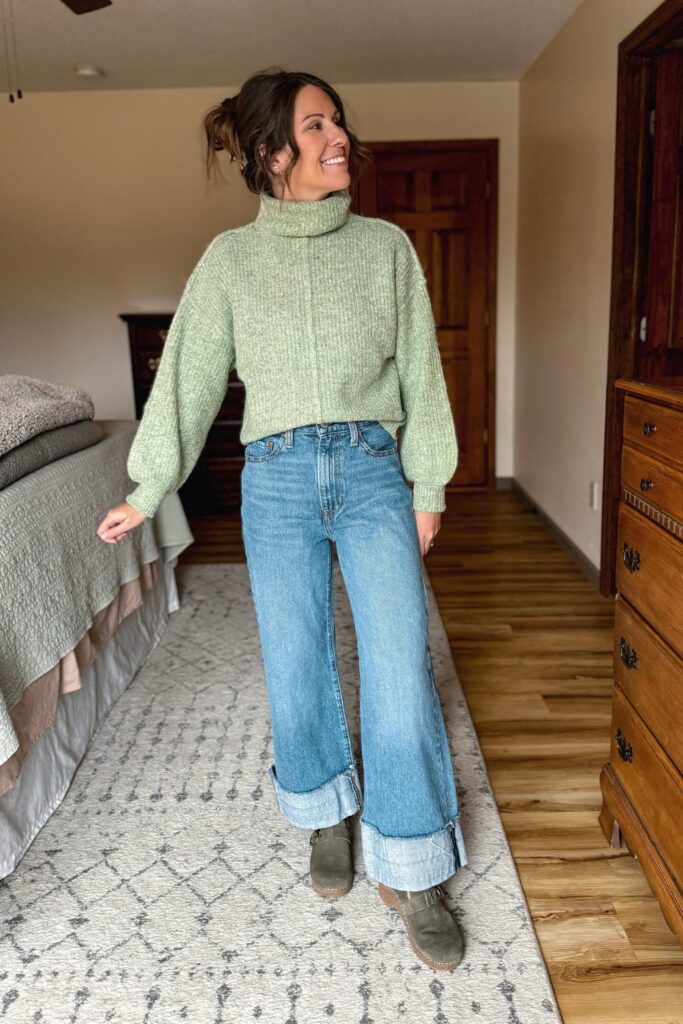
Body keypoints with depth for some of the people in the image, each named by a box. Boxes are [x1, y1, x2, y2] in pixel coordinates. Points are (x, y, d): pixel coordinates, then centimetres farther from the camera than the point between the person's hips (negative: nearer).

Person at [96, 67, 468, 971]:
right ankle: (327, 815, 37)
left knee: (400, 670, -4)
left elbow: (419, 373, 6)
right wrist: (147, 491, 6)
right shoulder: (231, 258, 4)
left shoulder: (387, 246, 5)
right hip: (276, 482, 0)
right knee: (296, 669, 9)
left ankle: (411, 875, 15)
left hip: (373, 473, 0)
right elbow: (189, 375, 5)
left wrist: (428, 486, 5)